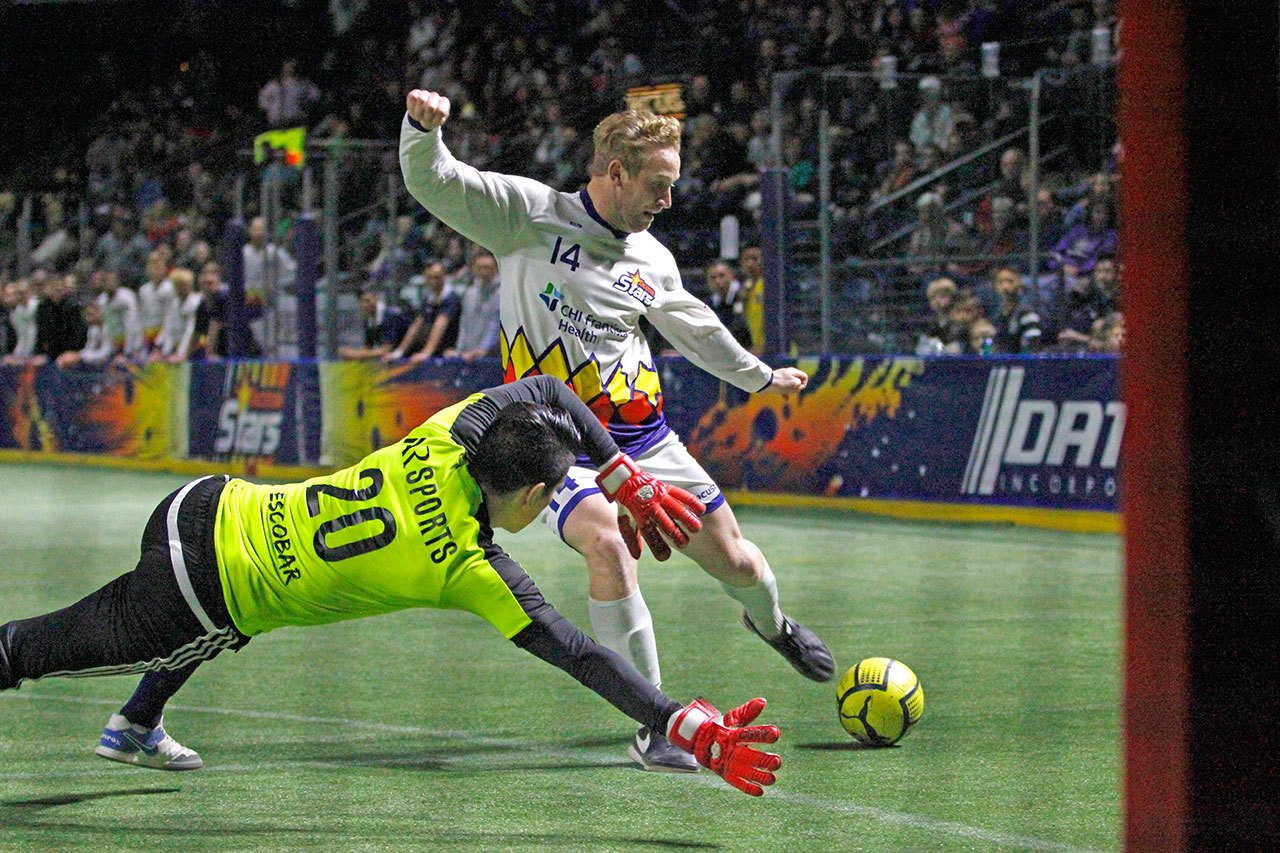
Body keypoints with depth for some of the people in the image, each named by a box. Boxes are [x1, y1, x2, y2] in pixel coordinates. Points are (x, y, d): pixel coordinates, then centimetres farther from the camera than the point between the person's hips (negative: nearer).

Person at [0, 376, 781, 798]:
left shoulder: (444, 442, -4)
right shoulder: (474, 570, -21)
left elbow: (548, 390, 13)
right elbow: (578, 657, -21)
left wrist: (633, 486, 11)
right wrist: (695, 732, -21)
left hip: (200, 508, 8)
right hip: (204, 600, -8)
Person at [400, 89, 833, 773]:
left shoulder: (651, 259, 10)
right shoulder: (529, 215, -4)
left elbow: (693, 326, 29)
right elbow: (432, 181, -11)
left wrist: (759, 376, 42)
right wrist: (423, 127, -33)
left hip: (642, 435, 5)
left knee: (730, 559, 6)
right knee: (608, 545, -31)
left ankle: (770, 622, 46)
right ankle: (655, 725, -20)